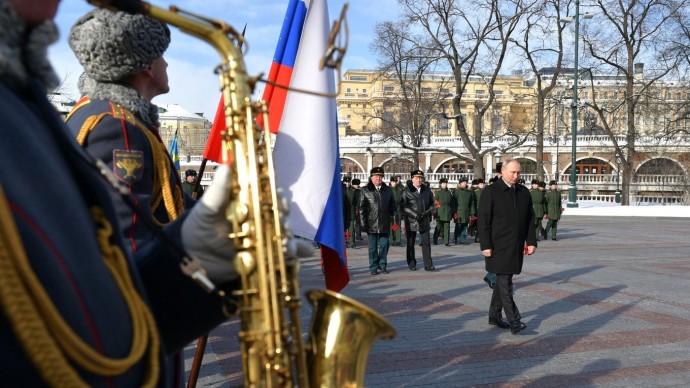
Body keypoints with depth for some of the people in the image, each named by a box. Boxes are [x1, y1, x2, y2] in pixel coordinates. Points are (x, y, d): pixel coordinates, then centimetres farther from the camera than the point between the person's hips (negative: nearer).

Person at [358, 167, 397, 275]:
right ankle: (374, 267, 13)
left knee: (384, 246, 5)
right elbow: (361, 208, -2)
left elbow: (392, 206, 14)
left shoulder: (388, 190, 11)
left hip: (385, 224, 2)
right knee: (373, 247, 4)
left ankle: (382, 266, 17)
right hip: (372, 224, -2)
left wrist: (392, 218, 2)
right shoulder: (365, 190, 1)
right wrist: (363, 223, -7)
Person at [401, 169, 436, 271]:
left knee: (426, 242, -1)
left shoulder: (427, 190, 8)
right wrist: (415, 215, -17)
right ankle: (411, 264, 18)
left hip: (424, 221, 2)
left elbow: (432, 204, 14)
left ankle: (428, 264, 3)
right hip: (411, 221, -2)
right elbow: (403, 206, -9)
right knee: (410, 244, 6)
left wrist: (428, 212, -6)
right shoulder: (407, 191, -4)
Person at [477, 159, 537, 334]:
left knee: (503, 281, 13)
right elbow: (483, 220, -10)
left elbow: (530, 219, 14)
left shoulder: (524, 192, 11)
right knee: (505, 283, -6)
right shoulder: (490, 192, -7)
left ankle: (494, 315, 23)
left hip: (516, 247, 6)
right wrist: (485, 246, -14)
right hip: (498, 247, -6)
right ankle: (514, 320, -5)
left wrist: (531, 241, 6)